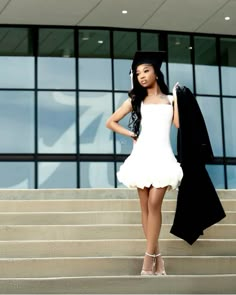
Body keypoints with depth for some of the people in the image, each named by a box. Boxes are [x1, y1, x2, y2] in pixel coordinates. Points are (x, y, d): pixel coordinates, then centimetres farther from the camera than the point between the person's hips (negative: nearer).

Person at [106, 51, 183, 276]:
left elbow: (179, 123, -1)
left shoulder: (170, 99, 13)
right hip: (142, 155, 1)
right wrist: (131, 134, 6)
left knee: (154, 204, -15)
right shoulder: (135, 100, 13)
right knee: (145, 206, -2)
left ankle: (149, 256, -15)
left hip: (162, 155, -1)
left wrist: (178, 98, 2)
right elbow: (111, 122, 14)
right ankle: (157, 256, 4)